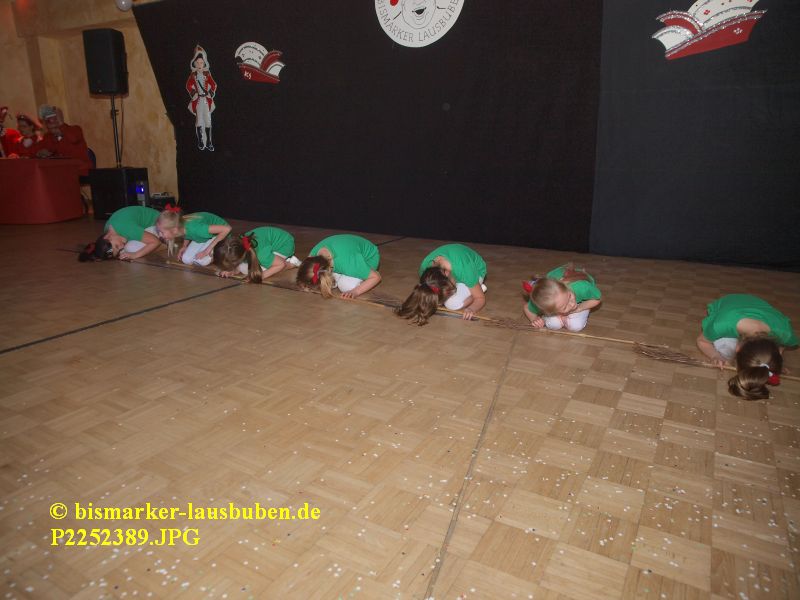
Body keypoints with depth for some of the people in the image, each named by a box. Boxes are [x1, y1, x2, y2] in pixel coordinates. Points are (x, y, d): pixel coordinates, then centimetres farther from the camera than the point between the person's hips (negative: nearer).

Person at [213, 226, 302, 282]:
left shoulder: (260, 254, -40)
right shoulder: (238, 245, -23)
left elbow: (281, 264, -25)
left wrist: (261, 276, -28)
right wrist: (230, 271, -24)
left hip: (284, 243, -7)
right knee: (243, 269, -7)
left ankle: (290, 263, -3)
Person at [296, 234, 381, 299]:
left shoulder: (347, 263, -43)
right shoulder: (315, 251, -26)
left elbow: (376, 277, -32)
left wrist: (356, 291, -37)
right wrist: (306, 284, -23)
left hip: (369, 257, -6)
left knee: (346, 285, -29)